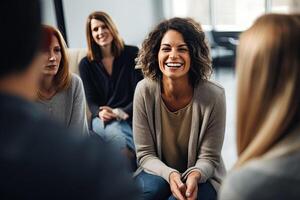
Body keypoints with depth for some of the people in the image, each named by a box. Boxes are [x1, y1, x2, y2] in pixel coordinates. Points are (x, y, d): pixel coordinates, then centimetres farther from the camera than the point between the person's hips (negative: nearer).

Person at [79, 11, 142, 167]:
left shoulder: (132, 54, 6)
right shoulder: (86, 65, 10)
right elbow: (91, 101, 9)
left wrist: (123, 112, -16)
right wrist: (100, 112, -16)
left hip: (132, 114, -1)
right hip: (104, 118, 1)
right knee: (114, 130, -35)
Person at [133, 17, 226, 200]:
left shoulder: (213, 95, -18)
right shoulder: (145, 91, -15)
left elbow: (209, 158, -9)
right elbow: (145, 154, -9)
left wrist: (194, 175, -29)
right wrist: (170, 175, -27)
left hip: (201, 177, -1)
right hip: (158, 173, 1)